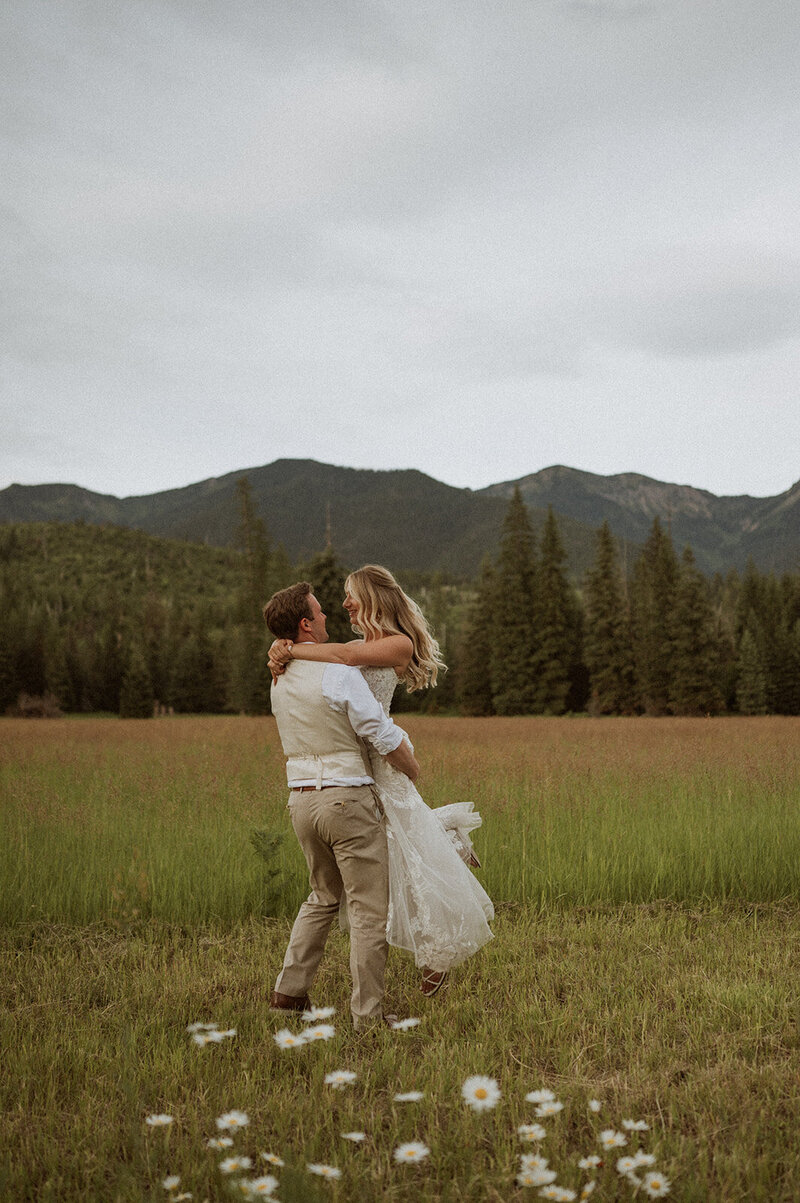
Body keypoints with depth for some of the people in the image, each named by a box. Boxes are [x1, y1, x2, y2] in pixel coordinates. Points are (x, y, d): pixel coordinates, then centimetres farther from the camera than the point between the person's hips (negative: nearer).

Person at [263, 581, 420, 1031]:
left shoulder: (280, 681, 7)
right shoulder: (340, 674, -17)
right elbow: (385, 739, -14)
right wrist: (413, 769, 4)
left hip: (302, 798, 8)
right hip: (348, 797, -8)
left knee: (324, 896, 24)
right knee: (369, 909, 2)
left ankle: (290, 990, 23)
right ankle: (368, 1013, 6)